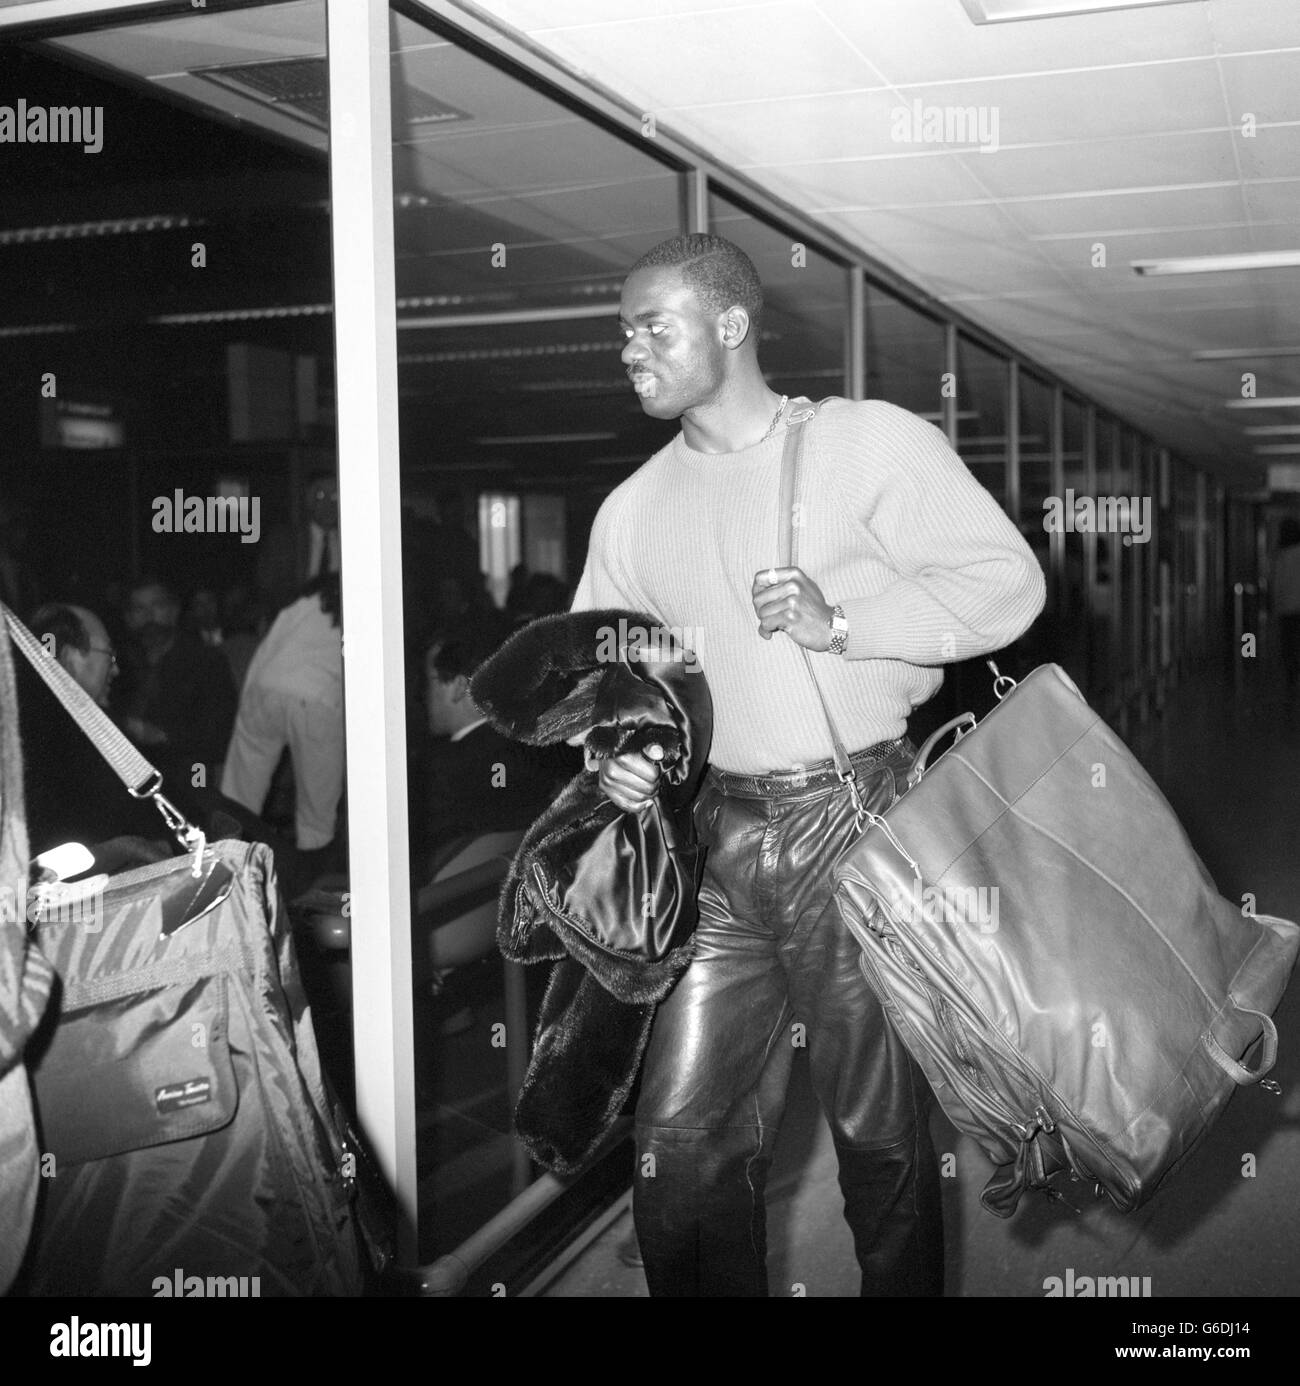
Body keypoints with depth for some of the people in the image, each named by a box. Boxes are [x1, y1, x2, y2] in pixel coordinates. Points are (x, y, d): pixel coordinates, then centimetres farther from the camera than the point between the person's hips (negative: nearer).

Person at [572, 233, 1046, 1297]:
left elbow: (1008, 582, -8)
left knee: (882, 1137, 7)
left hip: (857, 821, -4)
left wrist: (843, 620, -18)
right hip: (723, 838, 5)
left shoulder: (873, 442, -3)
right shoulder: (634, 510, 13)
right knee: (681, 1139, 7)